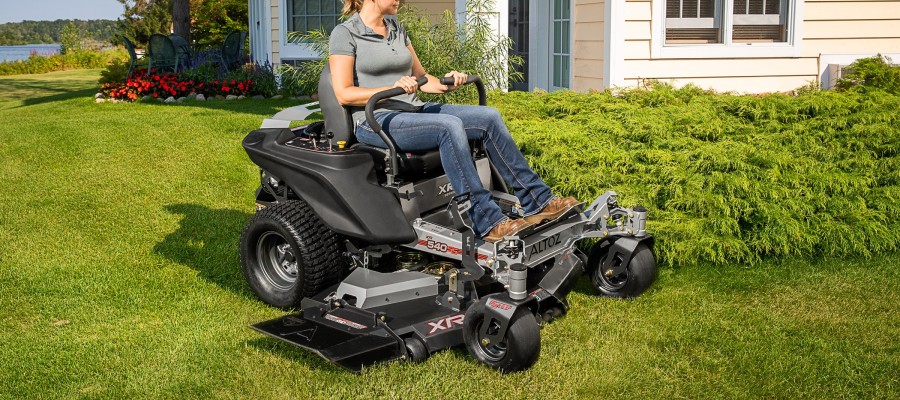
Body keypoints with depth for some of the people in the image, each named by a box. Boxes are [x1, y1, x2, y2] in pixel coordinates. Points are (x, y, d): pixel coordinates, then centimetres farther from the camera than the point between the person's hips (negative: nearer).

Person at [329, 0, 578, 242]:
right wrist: (392, 89, -23)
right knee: (449, 126, -34)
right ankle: (487, 223, -34)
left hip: (414, 111, 7)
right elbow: (343, 94, -12)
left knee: (489, 117, -14)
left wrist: (444, 84, -3)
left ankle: (538, 200, -13)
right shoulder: (345, 34, -4)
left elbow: (420, 77, 19)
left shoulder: (396, 29, 16)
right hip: (375, 122, -7)